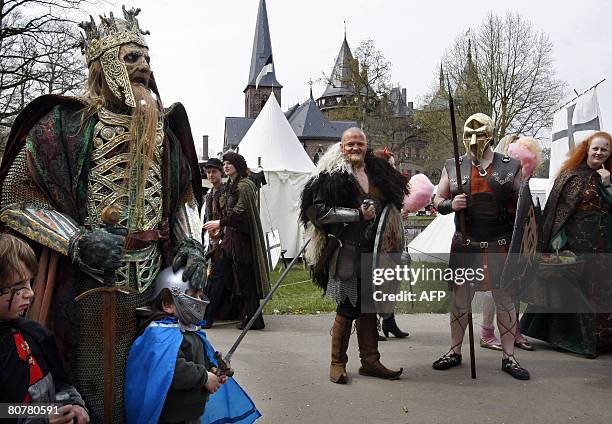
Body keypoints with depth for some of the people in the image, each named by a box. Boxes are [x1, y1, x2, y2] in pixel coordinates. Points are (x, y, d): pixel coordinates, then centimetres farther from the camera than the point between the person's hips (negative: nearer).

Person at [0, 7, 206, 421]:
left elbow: (184, 197, 20)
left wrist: (191, 244, 2)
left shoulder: (164, 128, 10)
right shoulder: (66, 122, -6)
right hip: (87, 288, -4)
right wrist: (77, 241, -17)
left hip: (155, 285, 5)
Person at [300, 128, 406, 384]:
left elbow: (390, 202, 28)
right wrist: (357, 214, -16)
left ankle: (370, 360, 22)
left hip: (371, 250, 6)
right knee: (347, 307, -2)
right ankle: (337, 363, 12)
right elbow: (320, 211, -13)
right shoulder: (332, 175, -5)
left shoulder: (378, 171, 13)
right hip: (345, 250, -6)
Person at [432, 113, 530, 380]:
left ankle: (508, 357, 18)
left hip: (502, 245, -1)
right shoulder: (453, 167, 4)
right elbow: (438, 200, 10)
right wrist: (450, 204, -14)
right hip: (465, 245, 1)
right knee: (460, 300, 9)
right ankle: (455, 352, 24)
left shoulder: (510, 167, 0)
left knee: (506, 301, 5)